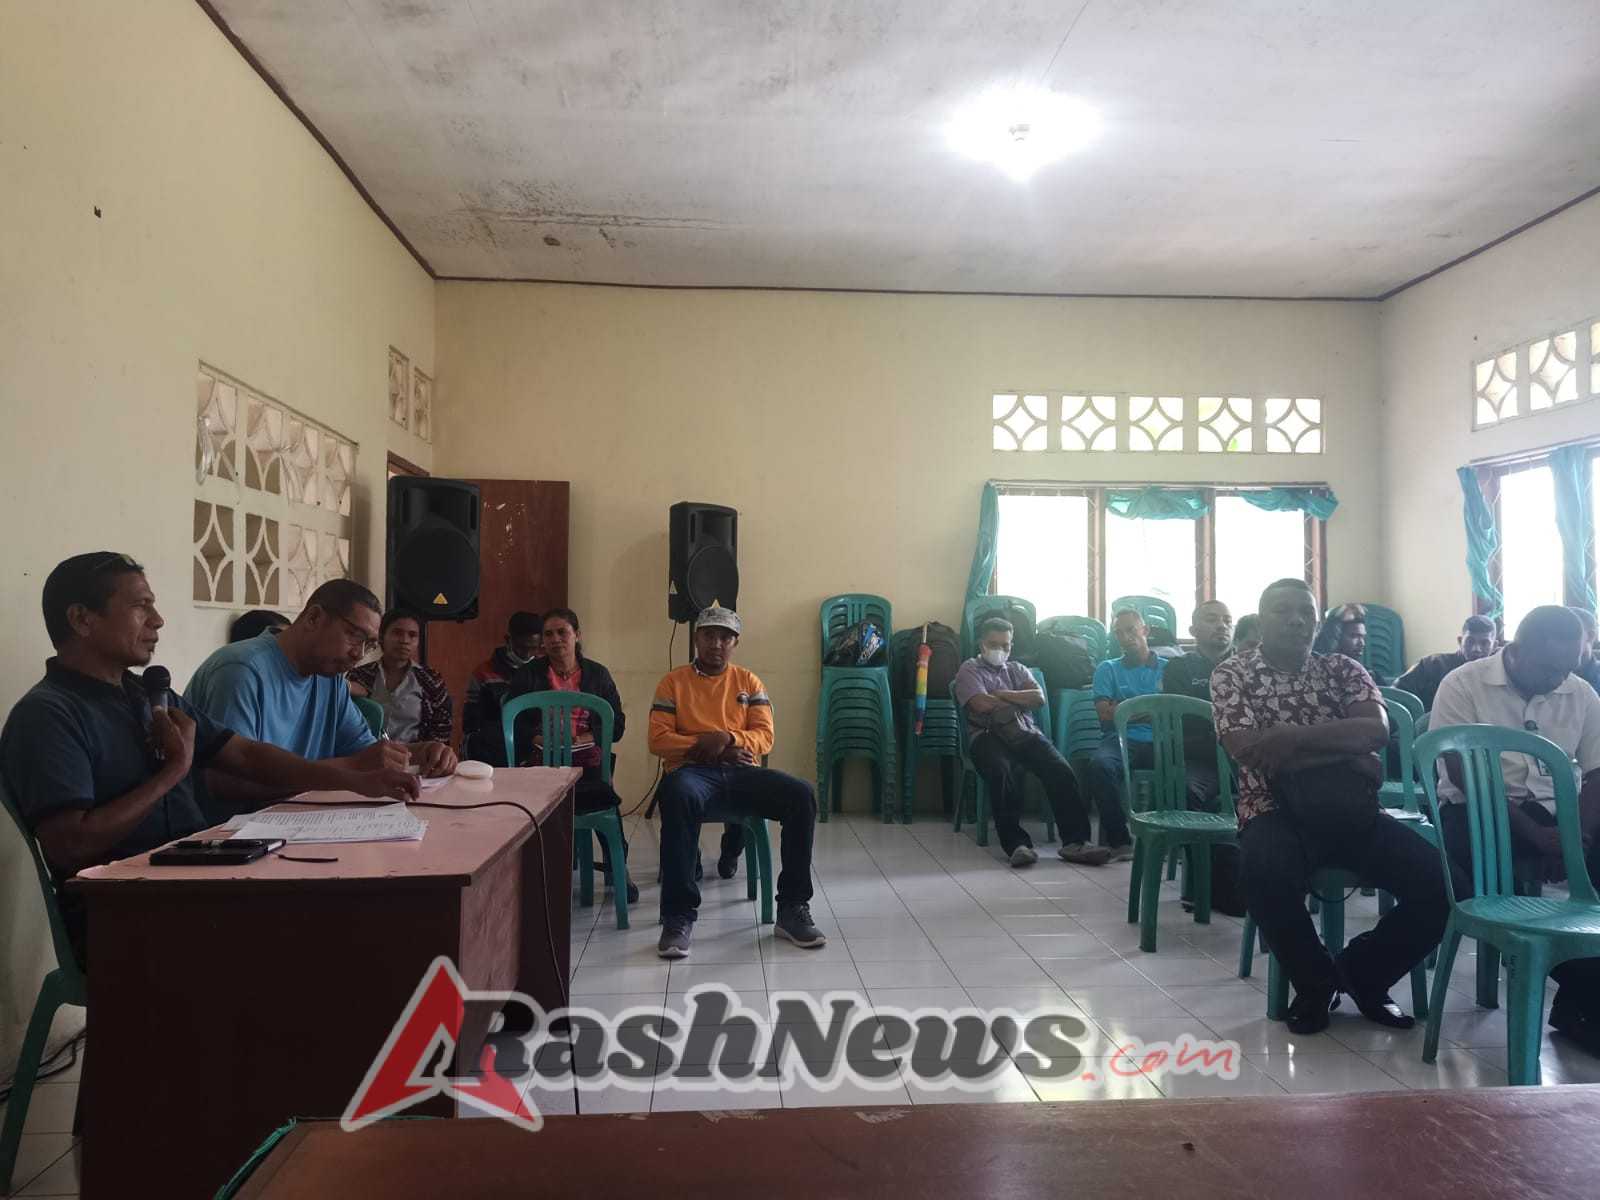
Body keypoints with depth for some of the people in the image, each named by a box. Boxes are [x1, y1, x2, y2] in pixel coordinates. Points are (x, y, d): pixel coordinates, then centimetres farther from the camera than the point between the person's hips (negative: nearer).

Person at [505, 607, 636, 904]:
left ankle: (616, 866, -9)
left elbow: (617, 724, 7)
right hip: (541, 763, 0)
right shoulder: (527, 674, 10)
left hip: (587, 763, 0)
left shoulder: (597, 674, 12)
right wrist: (539, 739, -13)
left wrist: (586, 738, -9)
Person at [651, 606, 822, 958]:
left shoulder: (749, 682, 17)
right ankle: (679, 916, -32)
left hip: (741, 773, 3)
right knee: (677, 795, -41)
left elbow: (765, 736, 6)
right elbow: (658, 740, 0)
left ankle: (792, 909, -15)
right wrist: (705, 745, -11)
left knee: (802, 795, -25)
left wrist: (728, 738, -14)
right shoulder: (673, 682, 10)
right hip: (693, 771, -3)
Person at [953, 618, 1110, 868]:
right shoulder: (969, 669, 14)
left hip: (1026, 733, 4)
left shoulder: (1018, 670, 28)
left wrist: (1000, 694, 1)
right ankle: (1016, 843, -38)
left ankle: (1075, 840, -30)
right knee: (999, 772, -38)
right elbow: (983, 704, -5)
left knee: (1061, 770, -26)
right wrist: (1019, 702, 6)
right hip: (989, 735, -4)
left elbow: (1039, 699, 8)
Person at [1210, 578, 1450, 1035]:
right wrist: (1345, 751, -7)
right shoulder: (1232, 674, 2)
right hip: (1275, 810, -3)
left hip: (1350, 809, 4)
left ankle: (1361, 972, 9)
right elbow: (1249, 751, -11)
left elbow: (1376, 731, -6)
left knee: (1438, 878, -18)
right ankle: (1314, 982, -6)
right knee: (1265, 872, -37)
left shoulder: (1344, 669, 12)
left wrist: (1290, 736, -13)